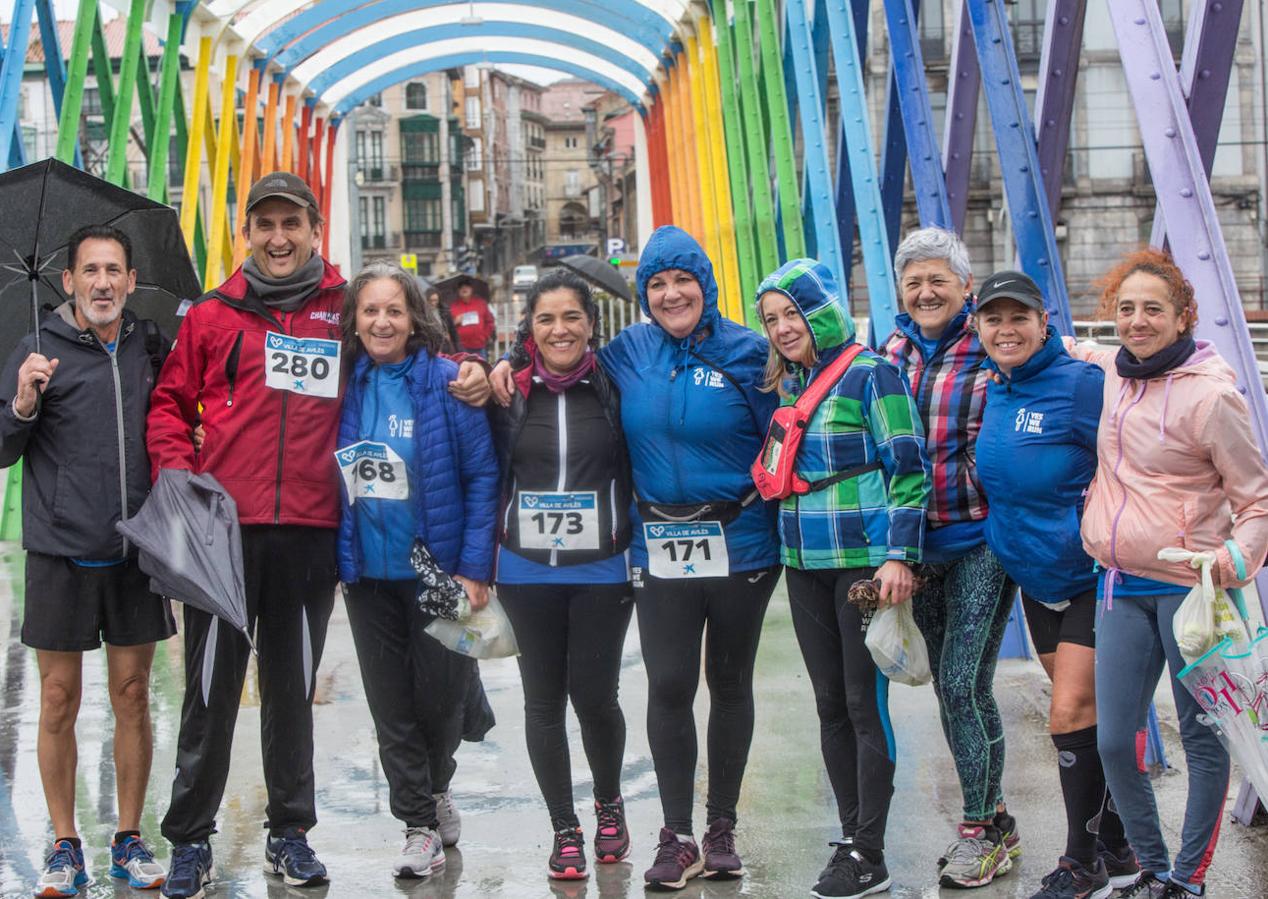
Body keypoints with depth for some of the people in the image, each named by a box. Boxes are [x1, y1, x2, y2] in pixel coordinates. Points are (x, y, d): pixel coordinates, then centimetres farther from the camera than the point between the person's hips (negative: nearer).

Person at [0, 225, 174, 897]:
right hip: (61, 554, -2)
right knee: (59, 699, 3)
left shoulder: (150, 346, 7)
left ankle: (129, 841, 17)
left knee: (133, 696, 7)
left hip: (136, 553, 2)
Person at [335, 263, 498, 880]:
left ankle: (432, 791, 35)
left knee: (439, 699, 7)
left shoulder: (448, 384, -9)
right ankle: (421, 828, 14)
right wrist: (337, 559, 4)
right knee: (391, 707, 5)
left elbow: (482, 477, -9)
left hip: (437, 570, -3)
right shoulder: (344, 389, 2)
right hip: (367, 574, 3)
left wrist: (475, 568, -13)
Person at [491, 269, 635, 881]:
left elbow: (638, 473, 6)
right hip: (527, 571, 2)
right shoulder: (509, 392, 3)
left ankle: (609, 803, 26)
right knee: (543, 700, 5)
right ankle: (564, 830, 17)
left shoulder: (614, 388, -1)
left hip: (602, 571, -2)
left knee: (593, 695, -2)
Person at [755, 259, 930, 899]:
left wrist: (898, 556, -18)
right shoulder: (784, 384, 13)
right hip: (803, 563, 7)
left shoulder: (871, 374, -8)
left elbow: (908, 469, -12)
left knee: (864, 703, -4)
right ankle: (851, 836, 18)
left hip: (863, 559, -7)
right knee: (830, 705, 10)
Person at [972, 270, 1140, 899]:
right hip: (1036, 580, 7)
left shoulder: (1081, 385, -19)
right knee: (1091, 720, 14)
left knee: (1072, 715, -10)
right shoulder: (992, 394, 3)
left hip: (1093, 579, -7)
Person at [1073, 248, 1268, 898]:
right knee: (1114, 741, 4)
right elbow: (1075, 355, 33)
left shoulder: (1209, 395, -13)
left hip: (1190, 583, -6)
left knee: (1202, 739, 5)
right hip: (1121, 583, 6)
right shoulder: (1112, 373, 6)